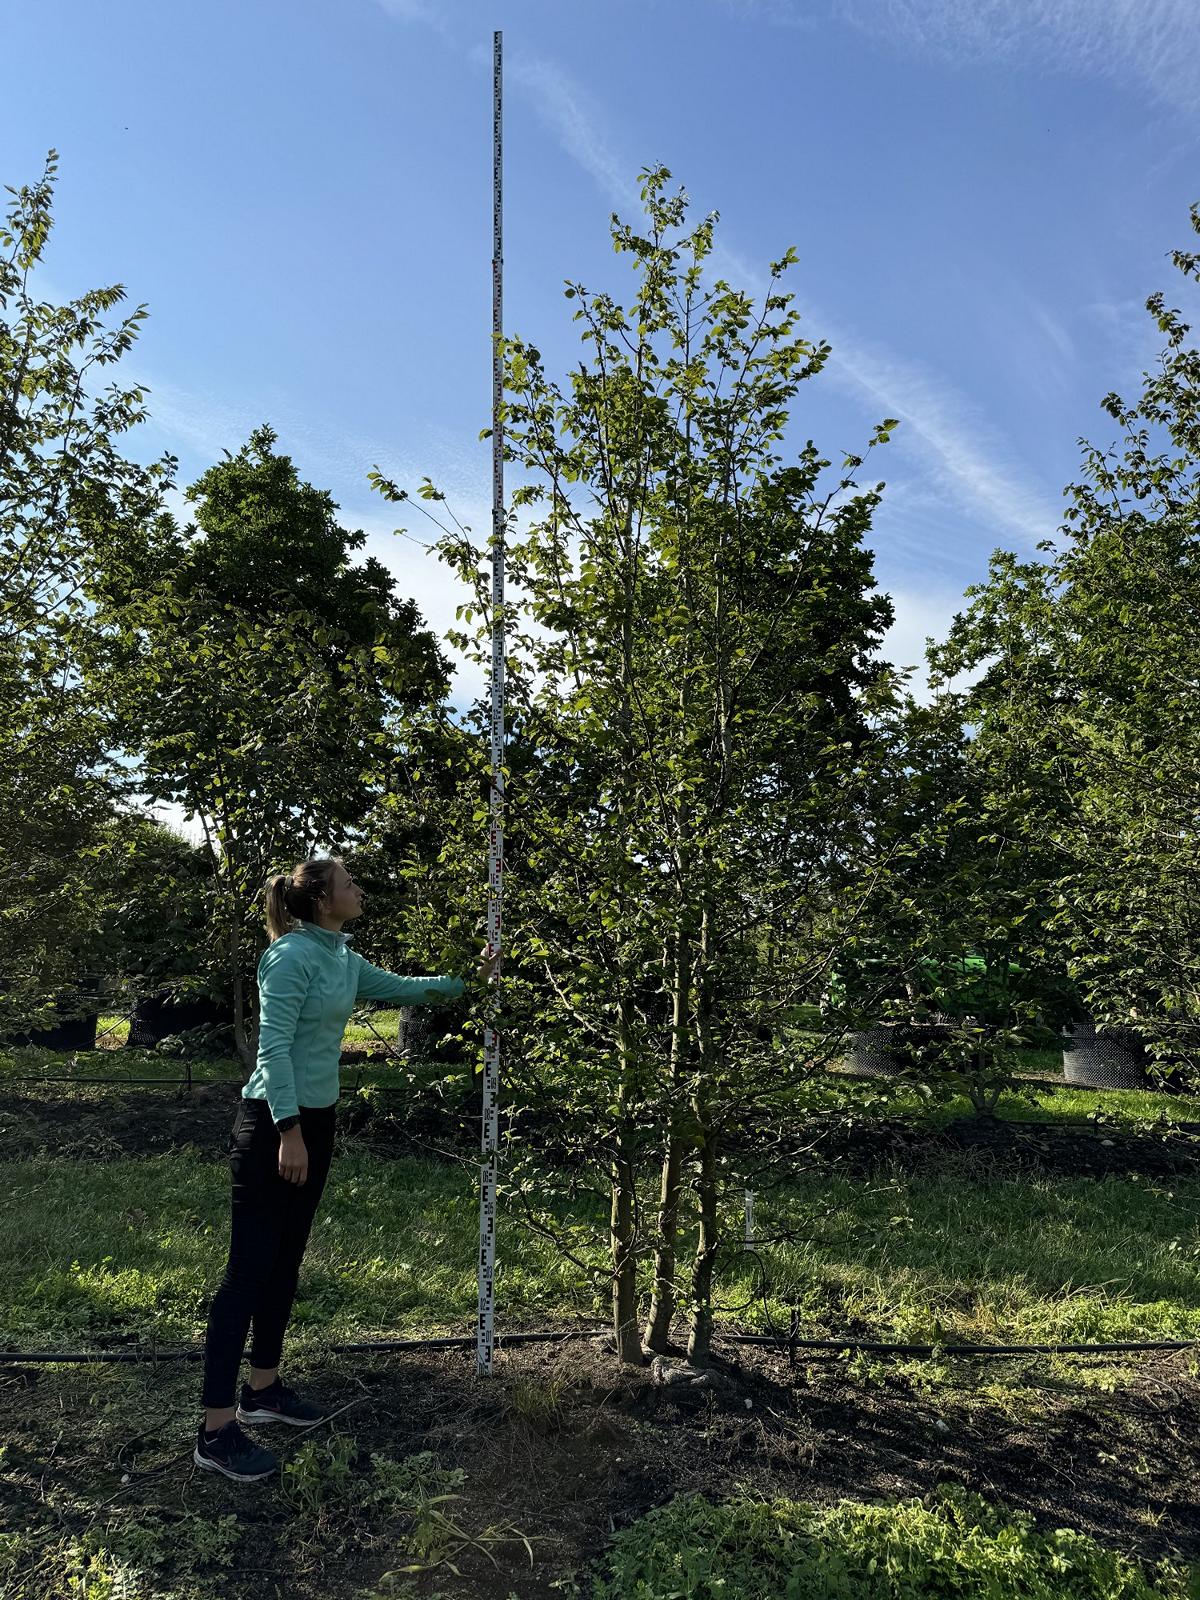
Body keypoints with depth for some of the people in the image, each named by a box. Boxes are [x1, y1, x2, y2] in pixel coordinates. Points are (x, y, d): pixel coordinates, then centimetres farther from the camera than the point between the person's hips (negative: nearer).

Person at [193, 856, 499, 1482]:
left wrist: (466, 981, 24)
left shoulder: (345, 959, 10)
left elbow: (401, 987, 24)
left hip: (315, 1119, 9)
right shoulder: (292, 955, -17)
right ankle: (215, 1431, 3)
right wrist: (288, 1132, -23)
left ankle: (261, 1388, 31)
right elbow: (273, 1046, -21)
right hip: (274, 1123, -9)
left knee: (285, 1260, 17)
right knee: (249, 1267, -5)